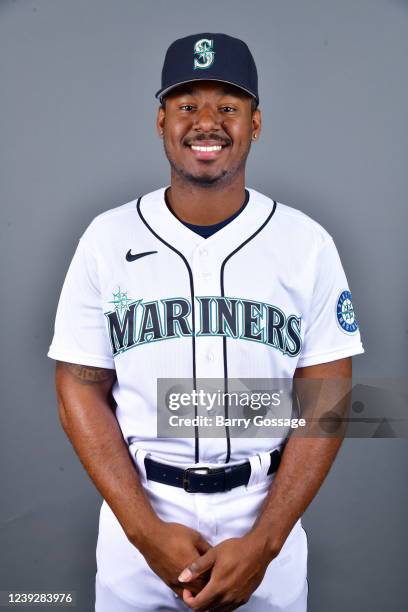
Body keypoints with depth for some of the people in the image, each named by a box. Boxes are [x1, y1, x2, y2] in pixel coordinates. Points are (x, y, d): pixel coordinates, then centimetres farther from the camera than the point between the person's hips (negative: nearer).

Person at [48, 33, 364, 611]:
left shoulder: (308, 244, -6)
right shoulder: (108, 238, -5)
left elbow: (324, 400, -5)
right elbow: (82, 392, -4)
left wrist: (263, 543, -13)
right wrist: (145, 530, -12)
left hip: (265, 511, 0)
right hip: (138, 512, 1)